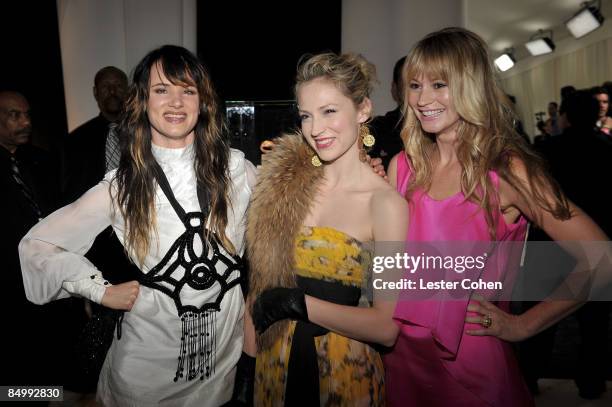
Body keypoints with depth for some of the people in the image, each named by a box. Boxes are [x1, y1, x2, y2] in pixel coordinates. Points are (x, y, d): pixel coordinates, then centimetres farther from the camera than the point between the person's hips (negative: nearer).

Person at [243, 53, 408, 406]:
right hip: (274, 361, 4)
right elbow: (263, 270, 0)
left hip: (344, 370, -3)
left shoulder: (386, 202, -15)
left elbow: (386, 327, -18)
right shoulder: (285, 180, -3)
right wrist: (250, 346, -4)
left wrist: (297, 303, -16)